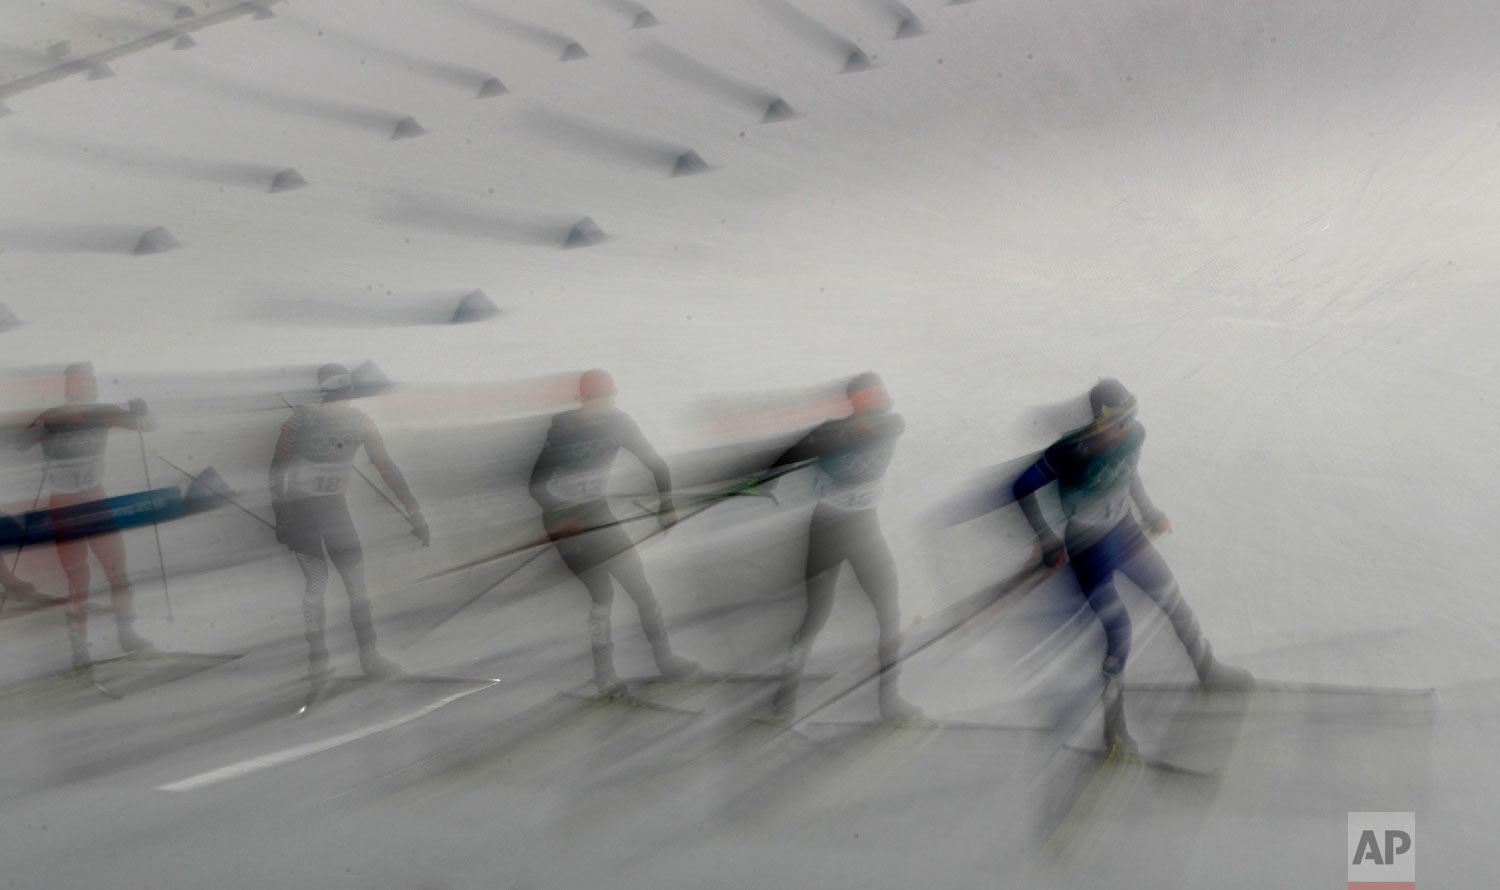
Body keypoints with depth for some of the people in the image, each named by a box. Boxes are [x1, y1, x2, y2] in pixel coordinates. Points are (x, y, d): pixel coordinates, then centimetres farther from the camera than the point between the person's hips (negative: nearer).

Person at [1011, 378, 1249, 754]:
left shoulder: (1135, 435, -10)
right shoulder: (1071, 453, -28)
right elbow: (1022, 488, -17)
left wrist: (1148, 510, 18)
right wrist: (1048, 540, -13)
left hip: (1123, 529, 6)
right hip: (1086, 545, -6)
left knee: (1172, 597, 15)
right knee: (1118, 628, -8)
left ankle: (1207, 668, 43)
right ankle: (1114, 729, 7)